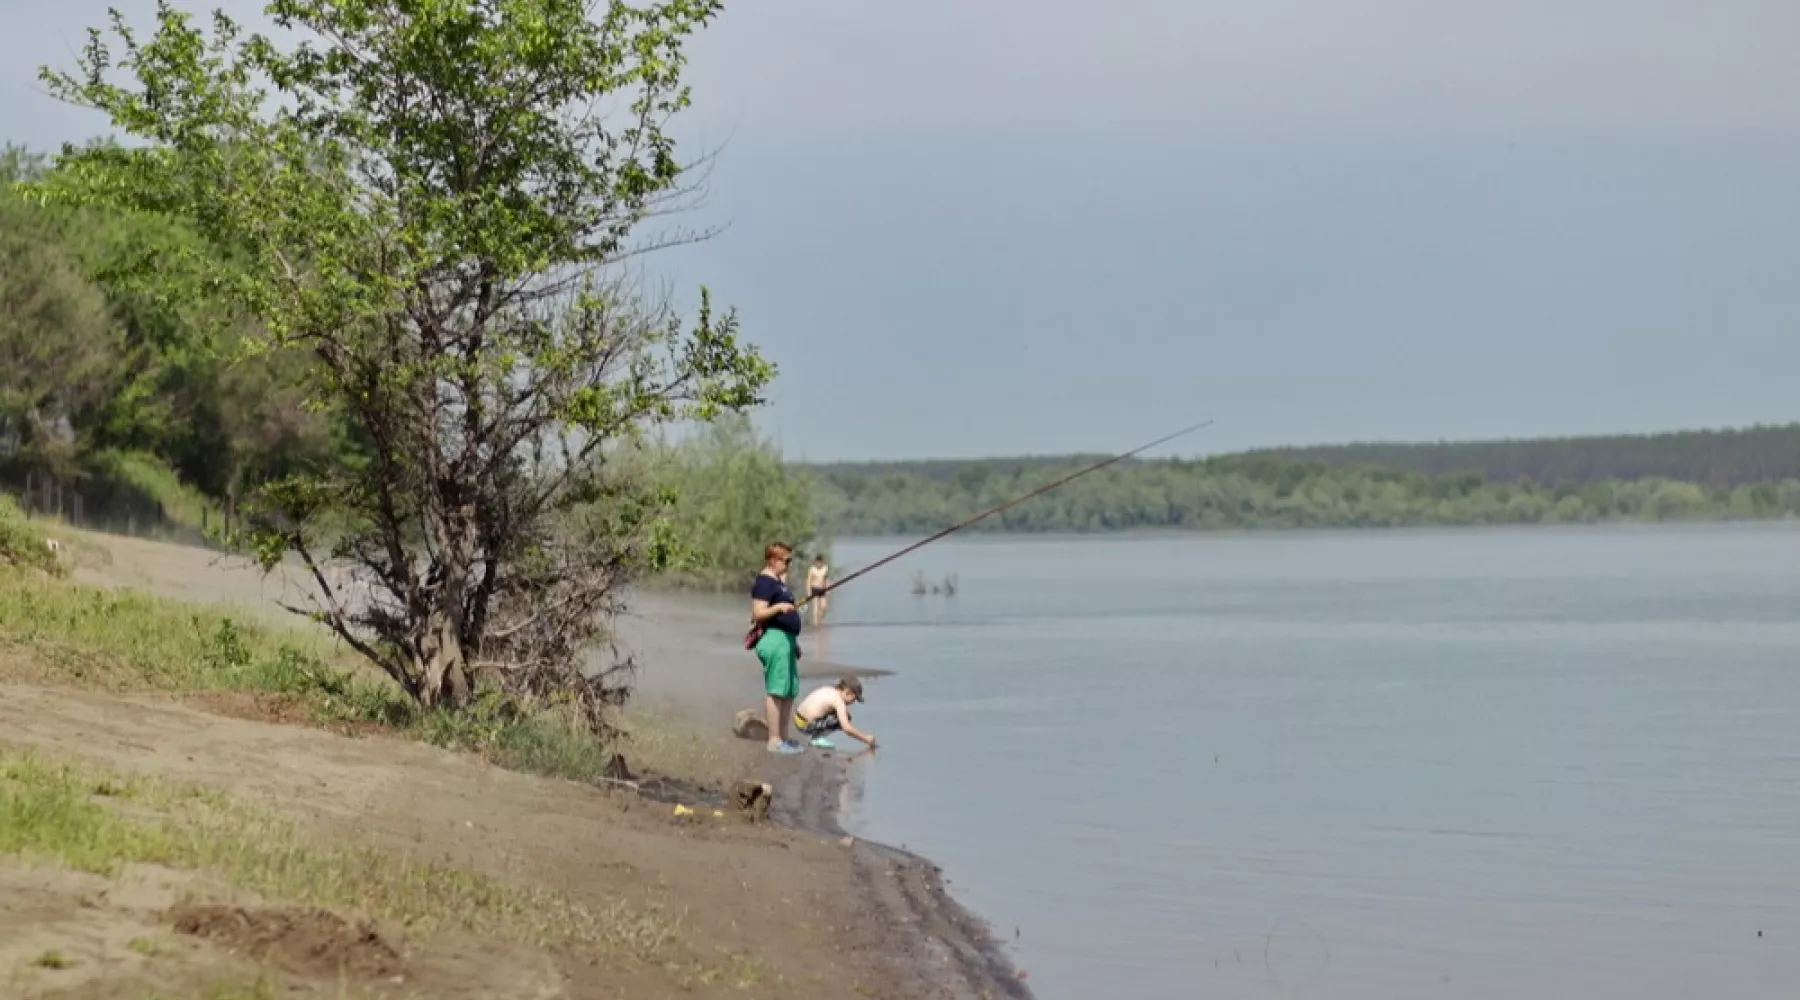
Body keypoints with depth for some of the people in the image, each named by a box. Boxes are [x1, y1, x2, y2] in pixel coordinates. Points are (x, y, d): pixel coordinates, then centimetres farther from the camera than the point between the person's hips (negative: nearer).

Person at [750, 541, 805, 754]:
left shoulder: (778, 581, 20)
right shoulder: (764, 582, -11)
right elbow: (758, 613, -18)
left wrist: (794, 642, 29)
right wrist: (778, 607, -34)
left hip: (786, 639, 11)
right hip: (774, 639, -11)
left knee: (789, 691, 12)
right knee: (776, 691, -10)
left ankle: (783, 738, 17)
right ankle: (775, 741, -9)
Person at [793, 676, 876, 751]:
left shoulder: (829, 689, 9)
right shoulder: (838, 700, -16)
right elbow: (847, 729, -22)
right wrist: (865, 738, -12)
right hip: (806, 725, -9)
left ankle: (817, 735, 15)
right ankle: (818, 738, -7)